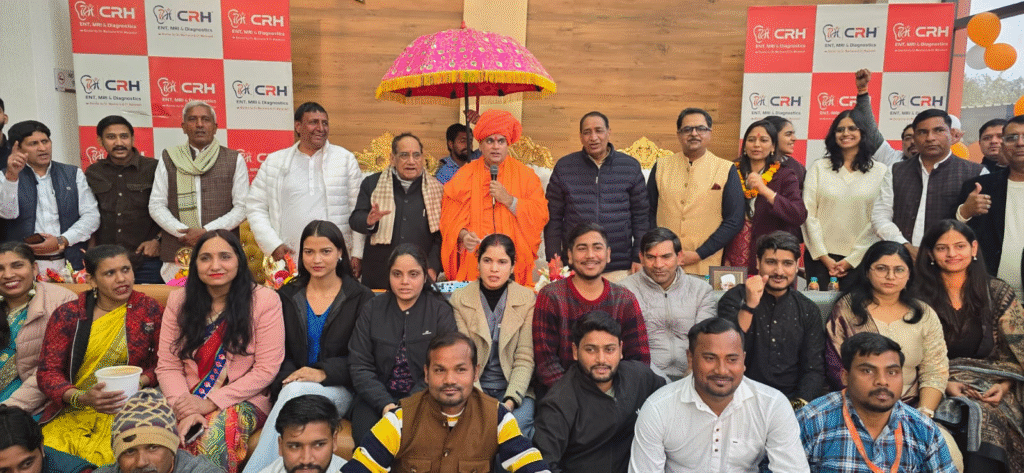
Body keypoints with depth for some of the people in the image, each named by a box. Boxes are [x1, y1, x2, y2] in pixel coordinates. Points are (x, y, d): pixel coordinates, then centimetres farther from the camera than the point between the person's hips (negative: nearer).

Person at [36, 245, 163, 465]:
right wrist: (82, 398, -15)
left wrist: (140, 382, -12)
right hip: (71, 413, 2)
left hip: (126, 411, -2)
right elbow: (47, 372, 3)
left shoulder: (149, 309, 6)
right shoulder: (67, 315, 7)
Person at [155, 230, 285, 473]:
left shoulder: (264, 300, -5)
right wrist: (184, 410, -15)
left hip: (244, 400, -3)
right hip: (190, 400, 3)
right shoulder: (179, 300, 7)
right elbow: (168, 366, 3)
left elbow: (266, 370, -8)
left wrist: (210, 403, -12)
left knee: (216, 430, -33)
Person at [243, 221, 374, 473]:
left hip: (339, 391, -2)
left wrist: (324, 372, -19)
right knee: (292, 390, -35)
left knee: (296, 392, -34)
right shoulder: (287, 296, 13)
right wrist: (289, 377, -13)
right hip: (291, 388, 2)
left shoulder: (361, 298, 4)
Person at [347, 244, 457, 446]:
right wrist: (385, 404, -14)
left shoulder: (440, 311, 2)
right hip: (377, 397, 2)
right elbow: (359, 366, 3)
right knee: (367, 437, -27)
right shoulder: (372, 309, 8)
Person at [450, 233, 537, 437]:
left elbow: (525, 359, -2)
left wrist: (511, 400, -18)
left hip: (515, 389, 0)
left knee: (517, 424, -29)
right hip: (472, 388, 0)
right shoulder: (459, 299, 1)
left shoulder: (528, 300, 1)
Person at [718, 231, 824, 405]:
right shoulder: (734, 299, 1)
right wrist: (749, 306, -22)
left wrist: (799, 404, -12)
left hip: (790, 399, 3)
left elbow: (814, 369, 7)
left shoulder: (808, 310, 10)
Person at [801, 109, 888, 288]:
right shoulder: (819, 168, 6)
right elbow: (808, 214, 0)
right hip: (820, 258, 1)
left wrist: (852, 259, -6)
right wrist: (824, 257, -5)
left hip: (860, 259, 0)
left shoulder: (880, 171, 3)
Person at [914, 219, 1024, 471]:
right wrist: (945, 384, -13)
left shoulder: (999, 294, 8)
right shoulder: (920, 296, 3)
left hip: (991, 388, 1)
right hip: (940, 386, -1)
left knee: (985, 414, -32)